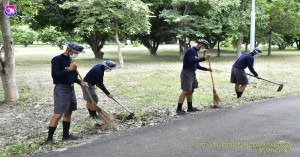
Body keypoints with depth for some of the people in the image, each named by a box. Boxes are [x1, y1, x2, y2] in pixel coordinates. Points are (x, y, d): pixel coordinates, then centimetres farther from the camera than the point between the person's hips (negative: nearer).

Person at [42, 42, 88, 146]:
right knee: (58, 114, -11)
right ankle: (49, 139, -4)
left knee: (68, 112, 14)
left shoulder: (70, 60, 12)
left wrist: (81, 83, 5)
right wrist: (69, 69, -26)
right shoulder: (57, 59, -12)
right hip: (61, 89, -8)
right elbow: (55, 75, -21)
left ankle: (66, 135, 25)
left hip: (71, 88, 8)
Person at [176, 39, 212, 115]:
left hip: (192, 73, 10)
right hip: (187, 73, -10)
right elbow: (192, 61, -28)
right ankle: (179, 109, -6)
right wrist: (204, 58, -27)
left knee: (191, 91, 12)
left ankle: (190, 108, 20)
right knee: (185, 91, -10)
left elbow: (197, 65, 22)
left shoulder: (195, 52, 17)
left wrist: (206, 69, 15)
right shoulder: (190, 50, -12)